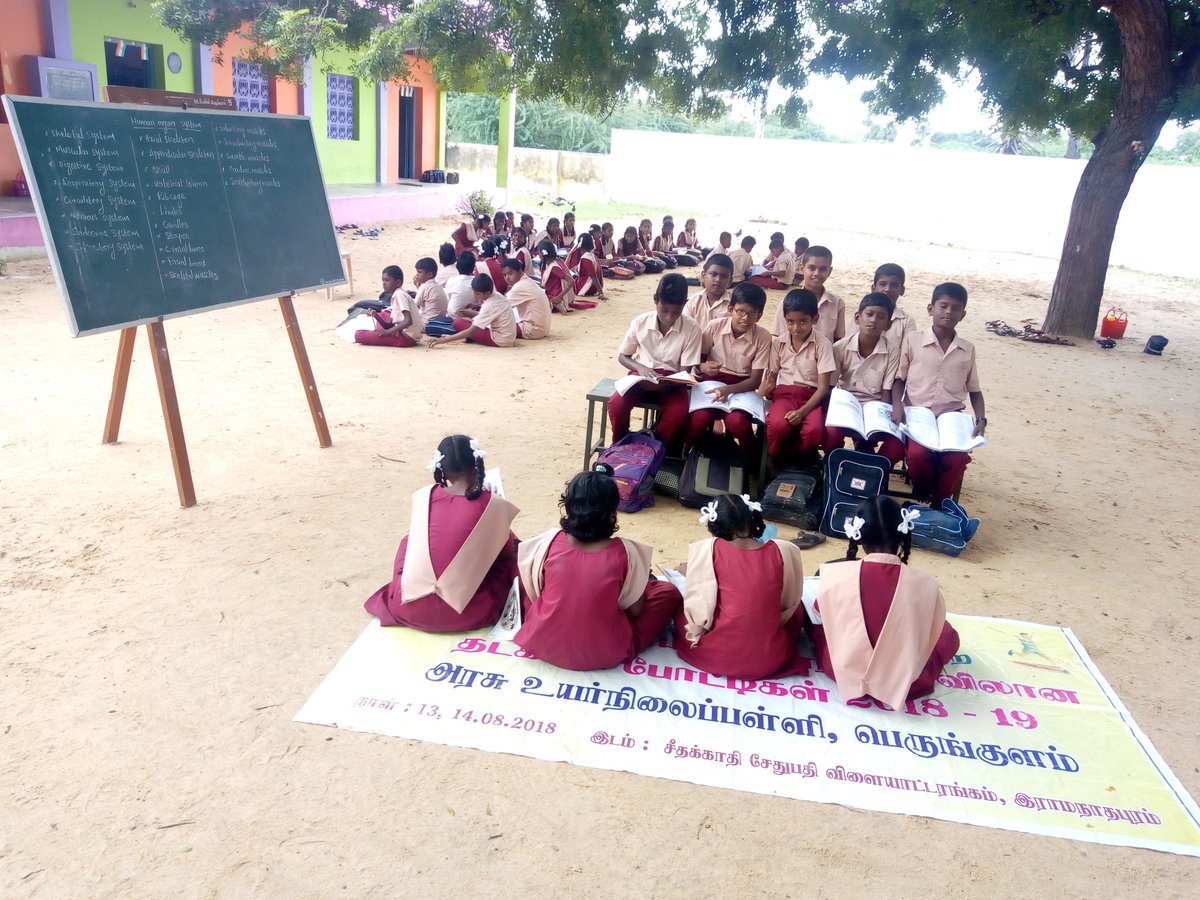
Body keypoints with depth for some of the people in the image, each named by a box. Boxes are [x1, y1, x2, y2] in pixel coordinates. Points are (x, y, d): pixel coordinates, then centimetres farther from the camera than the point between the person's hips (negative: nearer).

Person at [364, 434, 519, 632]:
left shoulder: (422, 497, 2)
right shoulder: (494, 504, -6)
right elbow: (506, 552, 10)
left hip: (408, 607, 2)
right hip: (466, 615, -2)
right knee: (512, 551, 21)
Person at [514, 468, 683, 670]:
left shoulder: (549, 542, -13)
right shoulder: (624, 552, -18)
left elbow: (534, 590, 3)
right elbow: (635, 610, -6)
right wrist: (641, 584, 15)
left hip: (542, 644, 1)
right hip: (605, 654, -1)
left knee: (523, 567, 22)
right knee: (669, 591, 12)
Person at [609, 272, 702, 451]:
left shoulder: (692, 328, -13)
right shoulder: (640, 322, -8)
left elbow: (686, 370, -9)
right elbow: (622, 356, 4)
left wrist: (665, 383, -29)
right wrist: (641, 368, -17)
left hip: (672, 380, -1)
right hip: (642, 375, 1)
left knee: (679, 413, -31)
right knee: (616, 403, -27)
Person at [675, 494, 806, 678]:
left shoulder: (707, 550, -11)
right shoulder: (783, 551, -6)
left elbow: (698, 604, -10)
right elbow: (790, 602, 6)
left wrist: (696, 630, 10)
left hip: (716, 656, -1)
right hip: (771, 659, 1)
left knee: (681, 609, 29)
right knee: (796, 608, 32)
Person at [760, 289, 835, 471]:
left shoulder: (822, 344, -7)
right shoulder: (778, 343, 4)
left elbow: (823, 387, -9)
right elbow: (772, 376, 10)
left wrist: (803, 411, -24)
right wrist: (765, 389, -16)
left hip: (812, 396, -1)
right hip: (785, 392, 2)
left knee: (814, 431, -34)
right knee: (777, 426, -33)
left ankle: (801, 463, -3)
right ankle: (774, 465, -3)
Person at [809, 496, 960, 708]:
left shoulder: (833, 575, -18)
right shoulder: (925, 584, -19)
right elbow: (931, 637, -3)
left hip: (845, 674, 0)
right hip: (904, 684, 0)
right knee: (948, 634, 24)